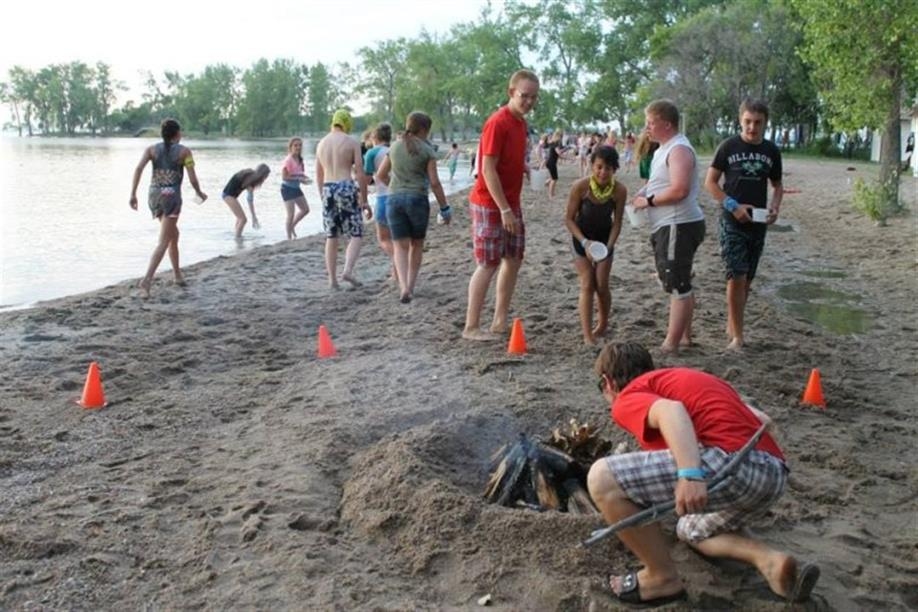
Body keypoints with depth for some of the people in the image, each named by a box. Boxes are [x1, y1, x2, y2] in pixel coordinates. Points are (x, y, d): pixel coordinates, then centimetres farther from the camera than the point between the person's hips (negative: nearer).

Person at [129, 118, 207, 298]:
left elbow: (138, 168, -8)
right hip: (171, 198, -5)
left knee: (174, 234, 26)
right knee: (163, 243, -10)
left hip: (154, 196, 5)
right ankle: (147, 279, -28)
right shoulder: (184, 151, -2)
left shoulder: (151, 149, 7)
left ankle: (177, 274, 33)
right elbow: (192, 179, -5)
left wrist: (133, 194, -8)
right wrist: (200, 193, 15)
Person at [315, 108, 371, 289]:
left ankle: (332, 279, 11)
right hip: (346, 188, -5)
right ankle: (348, 271, -17)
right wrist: (364, 200, 0)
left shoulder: (321, 143, 13)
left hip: (327, 189, 5)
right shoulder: (352, 143, -2)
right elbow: (360, 174, -6)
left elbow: (319, 176, 17)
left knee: (331, 237, 10)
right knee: (356, 235, 2)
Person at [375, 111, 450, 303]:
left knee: (401, 245, 2)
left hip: (394, 199, 3)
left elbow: (381, 175, 15)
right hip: (417, 199, -3)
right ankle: (411, 285, 19)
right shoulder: (427, 150, -3)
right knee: (417, 244, 15)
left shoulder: (395, 147, 9)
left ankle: (404, 287, -15)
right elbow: (434, 182, -7)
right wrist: (444, 208, -1)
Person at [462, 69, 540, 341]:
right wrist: (504, 209, -23)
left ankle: (500, 321, 20)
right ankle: (471, 327, 3)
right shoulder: (498, 123, -18)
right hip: (490, 205, -9)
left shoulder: (520, 122, 9)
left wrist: (525, 168, 4)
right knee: (488, 264, -5)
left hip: (511, 203, 9)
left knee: (514, 259, 11)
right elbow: (488, 170, -21)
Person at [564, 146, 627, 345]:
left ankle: (603, 323, 30)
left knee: (602, 286, 2)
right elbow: (569, 219, -17)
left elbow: (617, 223, -11)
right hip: (582, 238, -1)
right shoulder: (580, 187, -25)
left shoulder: (619, 191, -20)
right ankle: (587, 335, -5)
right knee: (587, 285, -8)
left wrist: (609, 246, -23)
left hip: (605, 238, 1)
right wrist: (585, 242, -27)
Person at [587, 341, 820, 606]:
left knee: (603, 478, -5)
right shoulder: (688, 378, 32)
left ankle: (662, 577, 7)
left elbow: (670, 410, -15)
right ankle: (772, 562, 9)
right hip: (774, 473, 9)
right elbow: (761, 419, 31)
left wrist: (689, 474, -29)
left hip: (731, 463, -9)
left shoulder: (627, 399, 9)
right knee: (691, 530, 34)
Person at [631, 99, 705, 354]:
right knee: (680, 285, 17)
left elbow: (679, 190, -26)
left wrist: (648, 201, -15)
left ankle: (671, 344, -5)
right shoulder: (663, 149, 17)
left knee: (678, 286, -8)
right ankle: (684, 336, 26)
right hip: (668, 226, 11)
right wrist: (644, 192, 8)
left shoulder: (679, 149, -16)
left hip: (678, 226, -11)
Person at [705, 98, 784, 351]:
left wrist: (775, 207, -6)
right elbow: (710, 182, -4)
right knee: (736, 277, -11)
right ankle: (738, 336, -4)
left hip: (758, 224, 4)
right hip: (732, 222, -4)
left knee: (746, 279, 11)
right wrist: (733, 206, -15)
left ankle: (732, 326, 26)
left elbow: (777, 185, 14)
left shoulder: (771, 151, 4)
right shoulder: (728, 147, -6)